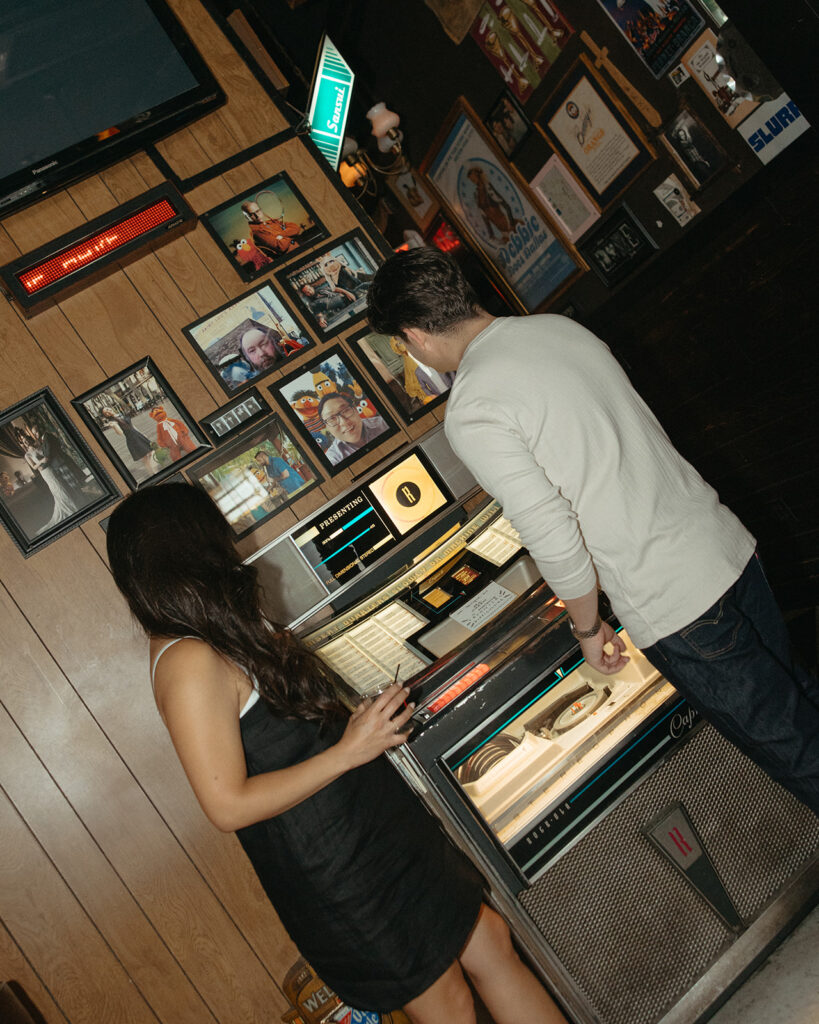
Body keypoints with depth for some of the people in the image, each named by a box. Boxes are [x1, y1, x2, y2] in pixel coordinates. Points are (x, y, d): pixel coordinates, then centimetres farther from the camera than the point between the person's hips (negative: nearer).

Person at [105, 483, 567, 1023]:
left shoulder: (227, 638, 6)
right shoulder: (189, 664, -24)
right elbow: (229, 806, -25)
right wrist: (349, 751, -22)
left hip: (375, 827, 8)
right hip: (332, 871, -8)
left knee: (489, 942, 16)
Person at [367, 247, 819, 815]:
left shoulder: (470, 414, -19)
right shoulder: (561, 325, 5)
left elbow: (554, 538, -23)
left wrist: (588, 625, -5)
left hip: (672, 604, -8)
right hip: (726, 539, 8)